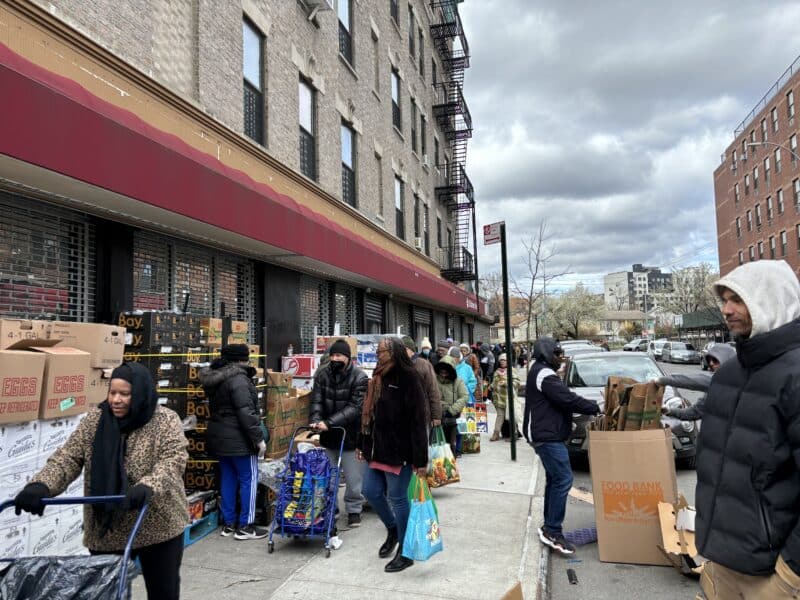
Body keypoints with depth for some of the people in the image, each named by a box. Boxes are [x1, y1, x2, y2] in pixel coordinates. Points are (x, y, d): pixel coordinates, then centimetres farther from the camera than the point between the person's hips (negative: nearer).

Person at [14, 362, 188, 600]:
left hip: (158, 526, -2)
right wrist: (40, 485, -23)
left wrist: (147, 487, -38)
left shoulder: (166, 421, -11)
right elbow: (67, 458, -5)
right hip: (105, 529, 3)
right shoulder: (94, 420, -1)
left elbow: (173, 461, -20)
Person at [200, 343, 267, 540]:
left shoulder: (214, 378, 10)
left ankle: (229, 523, 21)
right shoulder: (238, 379, -20)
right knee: (249, 479, 0)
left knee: (228, 478, 14)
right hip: (238, 439, -9)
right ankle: (245, 526, 5)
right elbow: (246, 412, -24)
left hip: (219, 436, 9)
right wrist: (258, 438, -19)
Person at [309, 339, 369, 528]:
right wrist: (316, 420, -25)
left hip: (350, 434, -4)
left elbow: (355, 407, -20)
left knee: (354, 477, 5)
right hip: (327, 435, 4)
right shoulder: (322, 374, -1)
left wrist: (329, 422, -29)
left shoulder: (359, 377, -13)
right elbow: (316, 401, -5)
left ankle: (354, 510, 23)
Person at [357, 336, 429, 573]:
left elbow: (418, 421, -19)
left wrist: (420, 459, -20)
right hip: (377, 449, 8)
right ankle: (392, 529, 40)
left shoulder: (408, 379, -17)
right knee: (371, 491, 14)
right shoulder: (378, 379, 8)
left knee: (397, 498, 3)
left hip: (399, 451, -8)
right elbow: (368, 413, 15)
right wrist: (363, 445, 17)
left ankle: (405, 552, 22)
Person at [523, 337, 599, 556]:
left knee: (554, 479, 16)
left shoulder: (540, 372, 16)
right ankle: (552, 531, -7)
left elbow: (562, 400, 19)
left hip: (546, 435, 11)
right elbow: (568, 400, -23)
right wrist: (597, 408, -13)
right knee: (563, 480, -11)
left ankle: (549, 527, 24)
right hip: (547, 437, -11)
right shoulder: (545, 375, -17)